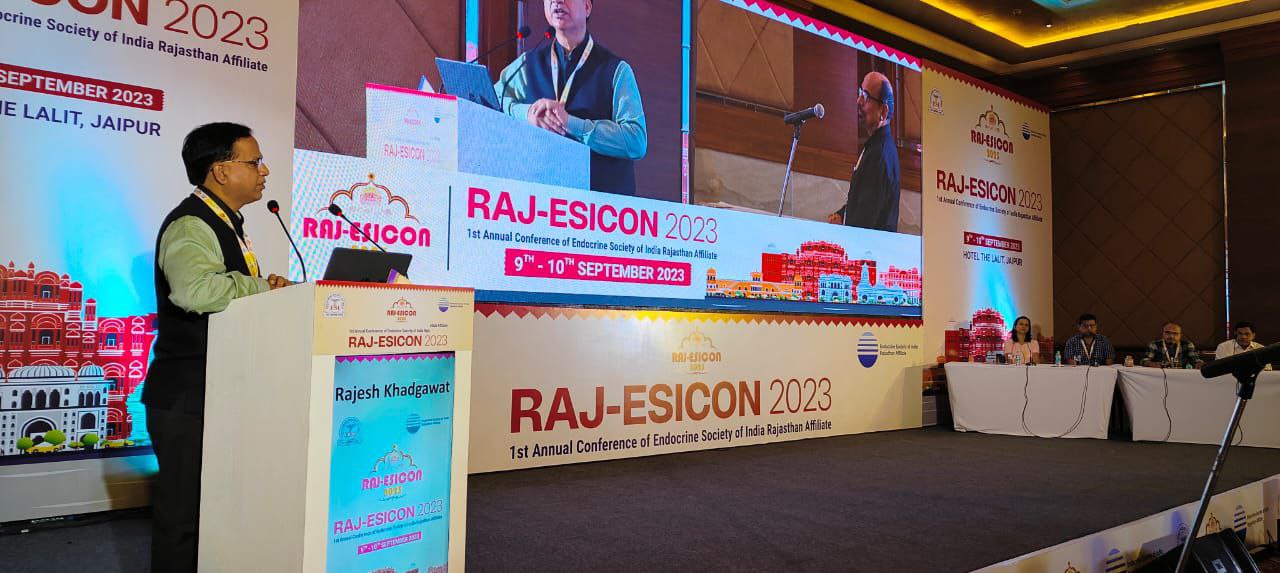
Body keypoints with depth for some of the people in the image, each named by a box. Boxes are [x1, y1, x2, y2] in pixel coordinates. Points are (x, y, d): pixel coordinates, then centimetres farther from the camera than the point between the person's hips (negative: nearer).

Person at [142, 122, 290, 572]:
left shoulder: (226, 223, 16)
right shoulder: (191, 224, -17)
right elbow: (196, 289, -38)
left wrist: (262, 289, 5)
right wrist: (263, 286, -22)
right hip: (189, 399, -10)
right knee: (184, 517, 0)